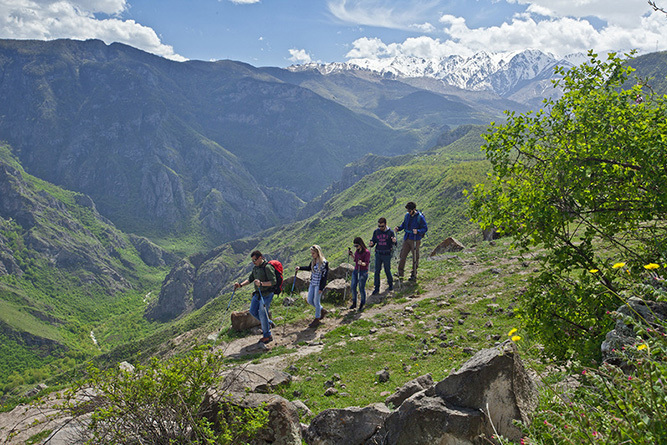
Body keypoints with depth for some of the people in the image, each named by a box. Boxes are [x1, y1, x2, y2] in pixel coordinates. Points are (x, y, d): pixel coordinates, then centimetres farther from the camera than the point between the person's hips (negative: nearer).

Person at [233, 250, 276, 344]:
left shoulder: (267, 267, -19)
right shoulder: (255, 267, 7)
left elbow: (273, 281, -24)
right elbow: (250, 279, 15)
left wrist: (261, 283, -37)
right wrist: (241, 285, 0)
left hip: (266, 295, -9)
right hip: (257, 294, 9)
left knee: (262, 314, -5)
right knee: (253, 312, 12)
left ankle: (268, 336, 10)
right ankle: (268, 323, 32)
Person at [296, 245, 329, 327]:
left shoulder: (324, 263, -17)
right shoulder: (313, 261, 4)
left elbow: (324, 276, -16)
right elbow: (309, 268, 25)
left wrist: (321, 288, -17)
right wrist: (300, 268, 11)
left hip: (319, 284, -8)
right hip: (312, 283, 8)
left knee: (316, 301, 2)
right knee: (310, 300, 11)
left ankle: (317, 319, 19)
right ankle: (322, 310, 33)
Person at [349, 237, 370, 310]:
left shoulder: (367, 252, -15)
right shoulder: (357, 250, 6)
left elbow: (366, 263, -19)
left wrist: (361, 263, -39)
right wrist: (351, 254, 9)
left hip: (363, 272, -7)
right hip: (356, 271, 7)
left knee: (361, 288, 0)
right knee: (353, 286, 3)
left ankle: (362, 304, 19)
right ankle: (354, 303, 18)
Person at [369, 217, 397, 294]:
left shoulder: (390, 232, -6)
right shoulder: (376, 232, 0)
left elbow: (393, 244, -1)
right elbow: (373, 241, 7)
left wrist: (394, 241, -25)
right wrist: (371, 244, -16)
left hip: (387, 254, -2)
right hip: (378, 254, 2)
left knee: (387, 270, 8)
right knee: (377, 271, 3)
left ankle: (390, 284, 34)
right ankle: (377, 288, 10)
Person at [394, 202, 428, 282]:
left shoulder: (420, 217, -11)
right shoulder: (407, 215, 6)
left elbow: (425, 228, -11)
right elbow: (404, 224, 19)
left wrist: (418, 231, -30)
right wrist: (398, 228, -1)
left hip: (415, 240, -5)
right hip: (407, 239, 5)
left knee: (415, 258, 4)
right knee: (402, 256, 3)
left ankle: (414, 275, 16)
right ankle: (400, 274, 14)